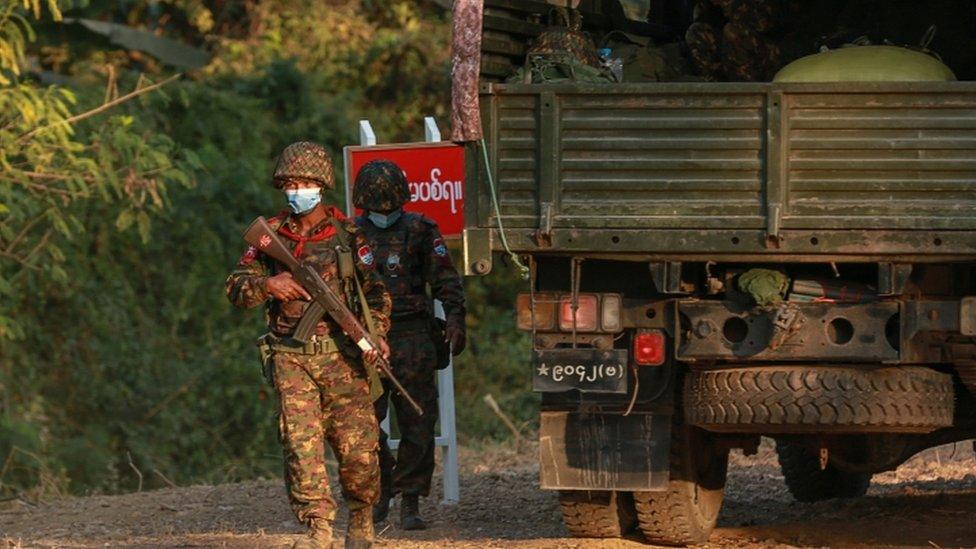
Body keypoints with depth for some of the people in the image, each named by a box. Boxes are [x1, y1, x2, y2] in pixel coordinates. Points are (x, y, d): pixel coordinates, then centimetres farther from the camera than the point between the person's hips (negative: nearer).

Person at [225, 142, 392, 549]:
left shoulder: (347, 234, 6)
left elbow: (375, 291, 9)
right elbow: (236, 289, 7)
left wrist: (376, 334, -7)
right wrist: (266, 285, -14)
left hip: (342, 357, 0)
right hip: (291, 358, 1)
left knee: (357, 447, -1)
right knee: (301, 443, -11)